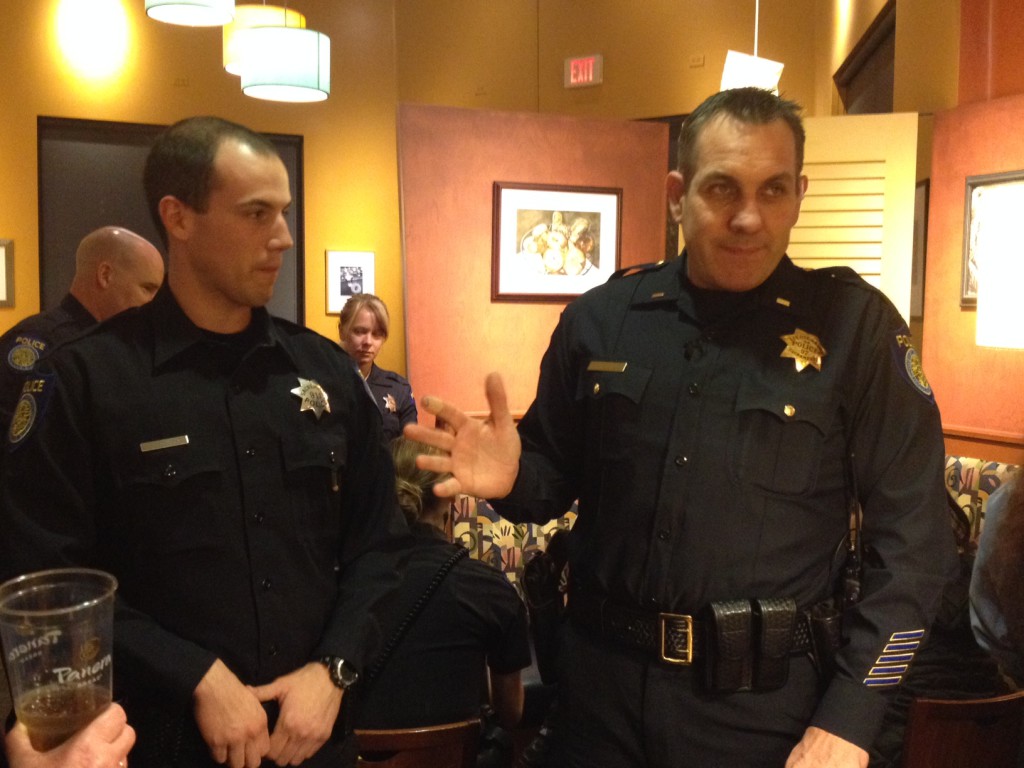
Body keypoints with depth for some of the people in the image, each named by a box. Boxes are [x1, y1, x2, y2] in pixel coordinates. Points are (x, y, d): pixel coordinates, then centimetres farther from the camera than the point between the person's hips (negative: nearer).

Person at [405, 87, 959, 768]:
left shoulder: (856, 326, -9)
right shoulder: (600, 319, 0)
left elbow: (911, 539, -8)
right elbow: (559, 476, 10)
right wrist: (514, 478, -13)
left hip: (766, 701, -2)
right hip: (605, 681, 3)